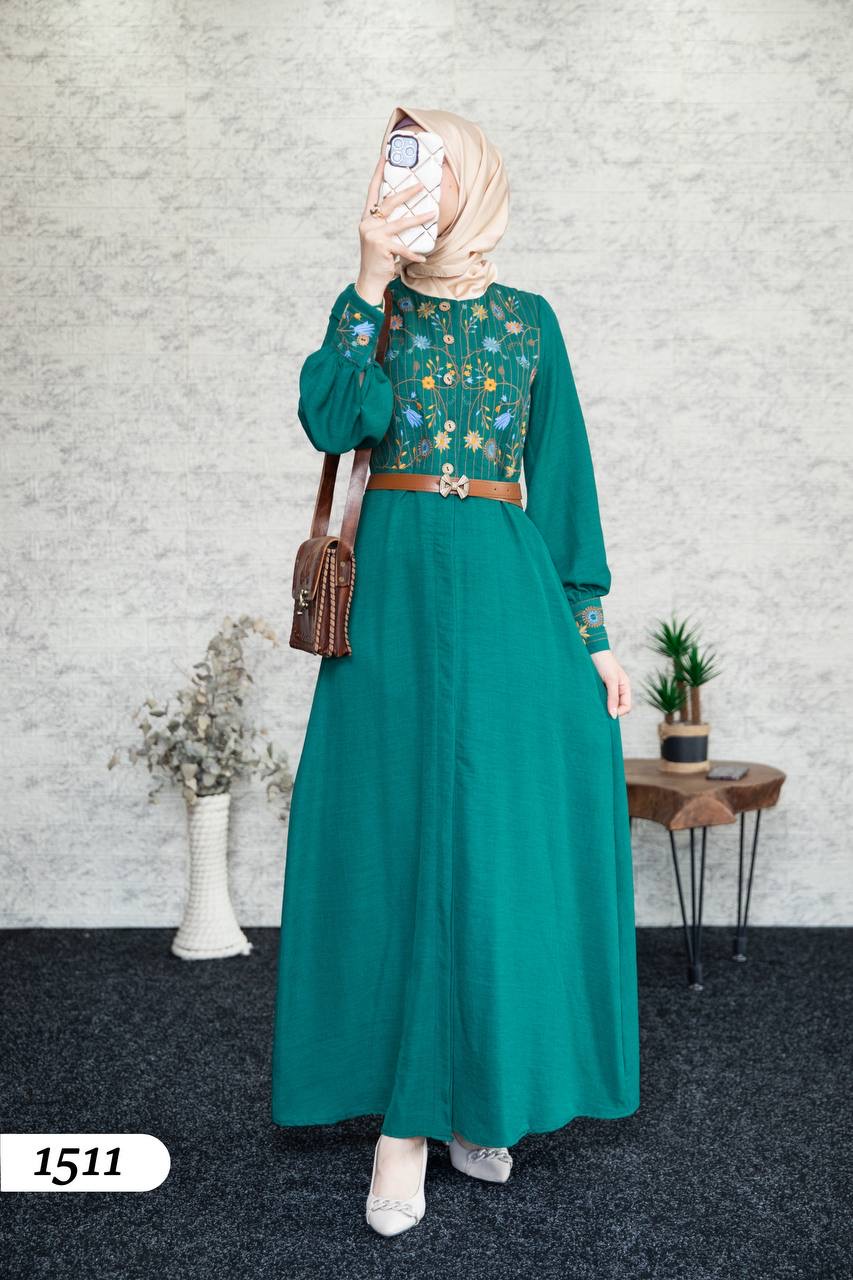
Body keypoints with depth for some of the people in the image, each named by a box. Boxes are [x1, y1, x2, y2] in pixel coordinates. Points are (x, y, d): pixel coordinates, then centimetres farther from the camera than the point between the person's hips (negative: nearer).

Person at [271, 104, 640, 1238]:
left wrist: (595, 633, 3)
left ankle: (479, 1091, 16)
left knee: (502, 827, -1)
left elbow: (566, 478, 8)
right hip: (395, 588, 0)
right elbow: (331, 420, -10)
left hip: (506, 587, 1)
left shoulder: (527, 320, 11)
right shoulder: (369, 301, 10)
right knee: (395, 827, -1)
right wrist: (373, 283, -10)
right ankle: (405, 1112, 9)